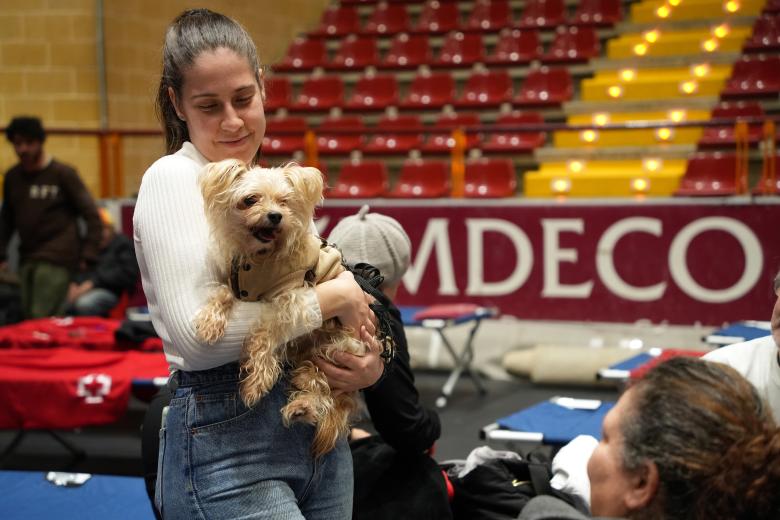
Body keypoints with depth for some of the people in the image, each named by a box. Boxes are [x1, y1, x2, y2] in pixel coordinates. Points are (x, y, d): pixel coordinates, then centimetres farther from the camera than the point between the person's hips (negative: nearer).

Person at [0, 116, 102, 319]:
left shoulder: (63, 173, -2)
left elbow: (91, 215, -3)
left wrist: (88, 255, -10)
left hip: (57, 261, -6)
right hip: (27, 261, 6)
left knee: (43, 318, -15)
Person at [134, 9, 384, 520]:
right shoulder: (172, 179, -9)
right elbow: (195, 333, -21)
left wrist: (370, 362, -4)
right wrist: (334, 296, -13)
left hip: (319, 431, 7)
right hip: (225, 442, -7)